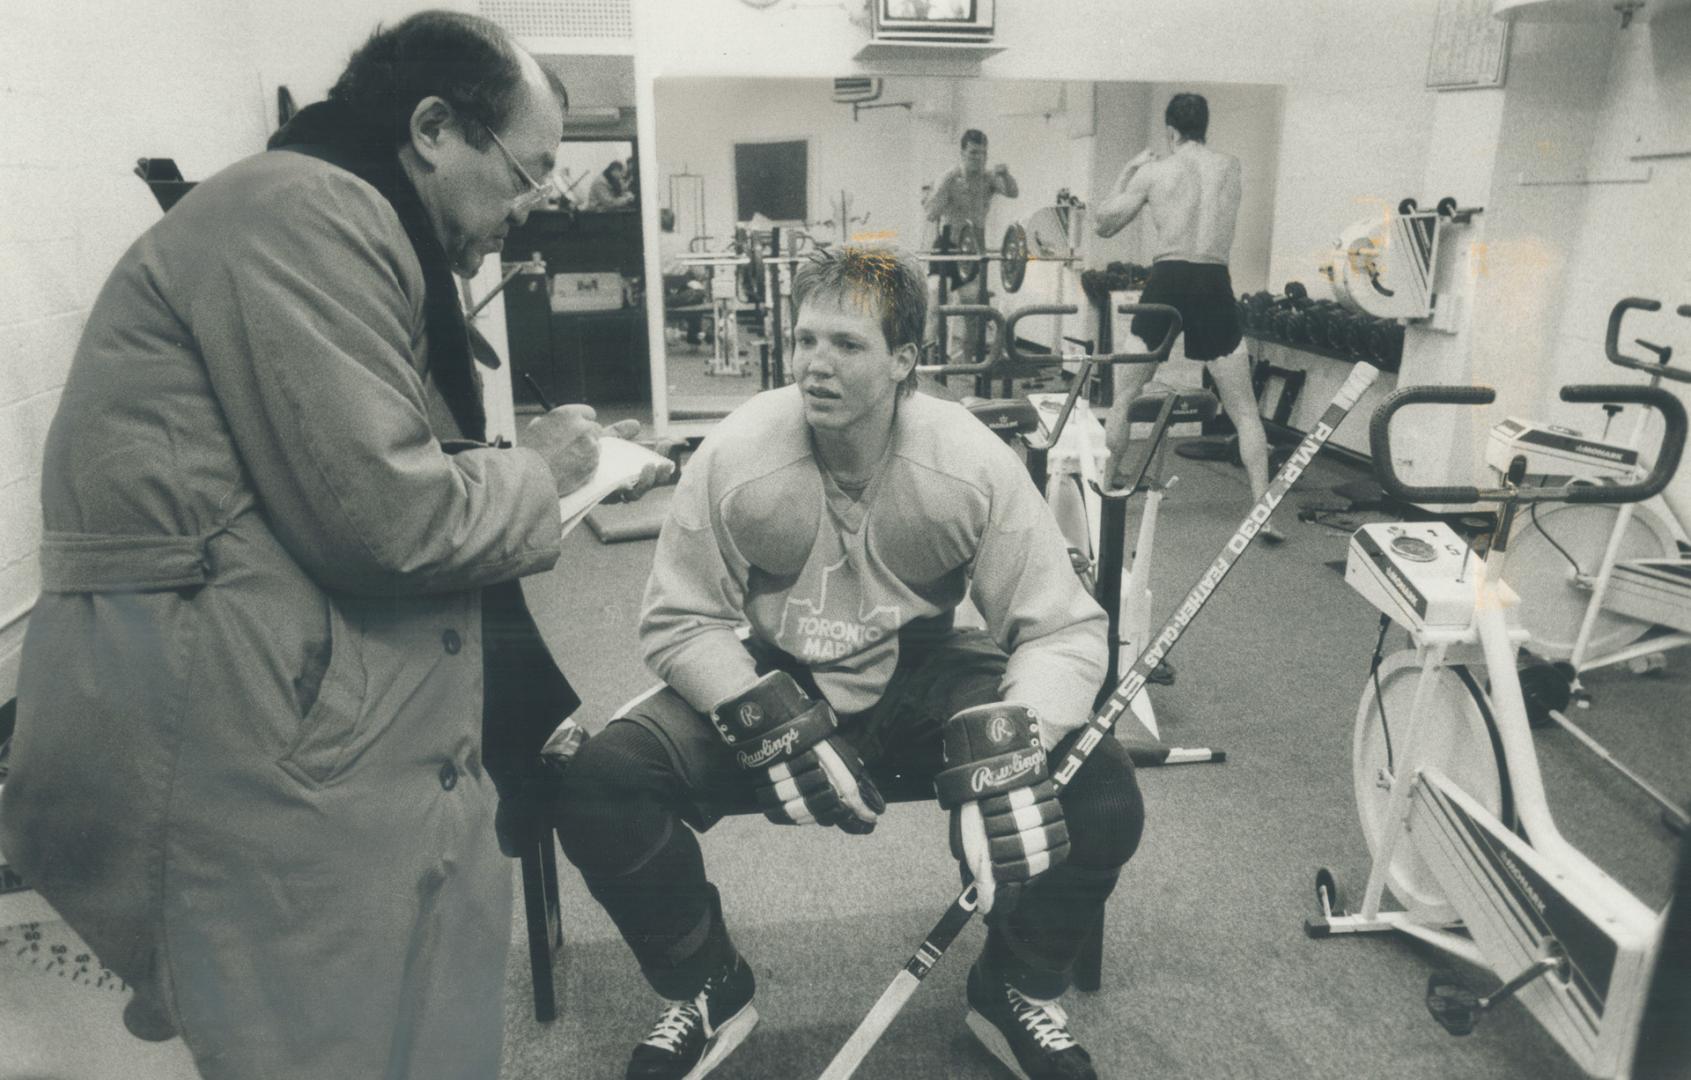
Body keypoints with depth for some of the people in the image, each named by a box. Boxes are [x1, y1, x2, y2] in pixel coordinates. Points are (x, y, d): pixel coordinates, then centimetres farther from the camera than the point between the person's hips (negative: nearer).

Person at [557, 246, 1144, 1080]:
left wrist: (1013, 745, -33)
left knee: (1102, 792, -20)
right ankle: (707, 989, 11)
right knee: (598, 787, -20)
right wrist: (777, 727, -24)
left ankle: (1016, 990, 12)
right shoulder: (736, 455, -16)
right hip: (774, 676, 1)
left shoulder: (972, 463, -17)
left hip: (922, 675, 0)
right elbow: (678, 623, -9)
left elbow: (1063, 629, -14)